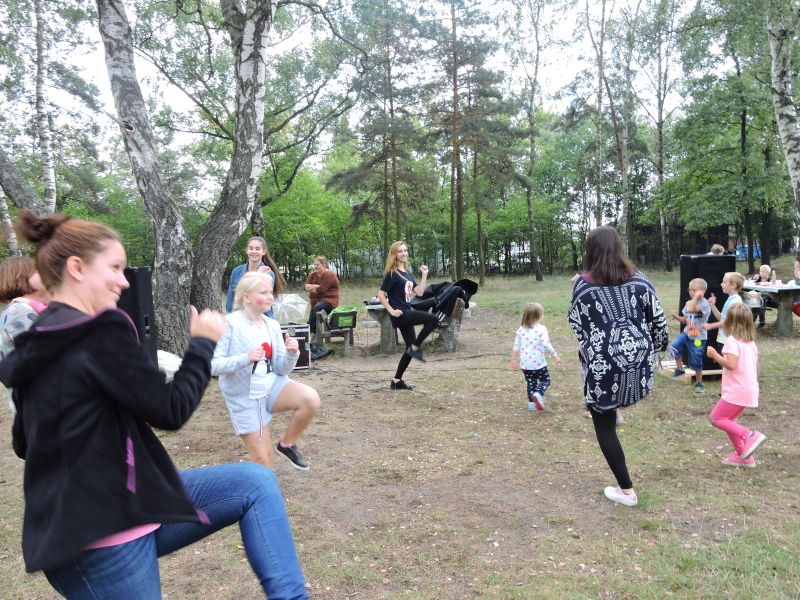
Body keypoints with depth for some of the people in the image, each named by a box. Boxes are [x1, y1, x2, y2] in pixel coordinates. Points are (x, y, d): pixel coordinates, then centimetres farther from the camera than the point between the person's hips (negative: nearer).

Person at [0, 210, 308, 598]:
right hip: (102, 536, -9)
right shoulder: (101, 331, -19)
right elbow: (172, 410, -14)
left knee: (256, 483, 6)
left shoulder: (36, 344, 10)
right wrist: (203, 342, -2)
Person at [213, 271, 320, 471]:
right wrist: (245, 358, -31)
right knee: (262, 458, 0)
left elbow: (281, 369, 3)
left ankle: (287, 443, 3)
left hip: (271, 385, 4)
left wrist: (291, 354, -17)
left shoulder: (272, 325, 2)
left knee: (311, 399, -23)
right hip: (244, 396, -4)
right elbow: (212, 365, -19)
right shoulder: (230, 324, -14)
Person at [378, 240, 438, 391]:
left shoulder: (407, 273, 15)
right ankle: (416, 348, -7)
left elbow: (419, 292, 8)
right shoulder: (392, 273, -9)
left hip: (407, 313, 8)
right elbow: (381, 295, -12)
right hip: (400, 314, -8)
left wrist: (424, 275, 4)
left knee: (410, 348, 9)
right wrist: (391, 311, -17)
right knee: (433, 319, -20)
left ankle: (396, 381, 18)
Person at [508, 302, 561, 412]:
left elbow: (516, 347, 7)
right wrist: (555, 355, -9)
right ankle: (538, 394, -15)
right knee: (545, 380, 10)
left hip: (525, 363, 4)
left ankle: (532, 403, 16)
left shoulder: (521, 329, 3)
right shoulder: (541, 329, -12)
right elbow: (546, 345, -20)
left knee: (531, 383, 17)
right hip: (538, 363, -4)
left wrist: (513, 360, 17)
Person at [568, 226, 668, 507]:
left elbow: (576, 327, 0)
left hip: (602, 366, -3)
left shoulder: (583, 286, -8)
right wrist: (657, 347, 21)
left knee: (604, 426, 13)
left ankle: (626, 490, 18)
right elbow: (658, 321, 3)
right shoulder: (639, 280, -2)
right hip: (638, 363, 4)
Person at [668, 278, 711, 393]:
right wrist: (675, 316, -5)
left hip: (698, 338, -6)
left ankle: (699, 383, 26)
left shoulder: (704, 304, -18)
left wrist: (696, 296, -28)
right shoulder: (689, 302, 5)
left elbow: (692, 309, -38)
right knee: (673, 347, -18)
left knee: (696, 362, 5)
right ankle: (679, 368, 5)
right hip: (687, 333, 6)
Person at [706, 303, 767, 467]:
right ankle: (742, 454, 21)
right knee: (728, 420, 19)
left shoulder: (731, 341, -14)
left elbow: (731, 364, -26)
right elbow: (756, 368, 17)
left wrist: (715, 355, -14)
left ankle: (749, 435, -12)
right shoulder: (751, 342, 12)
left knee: (716, 418, -2)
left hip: (737, 391, -9)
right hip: (751, 389, 9)